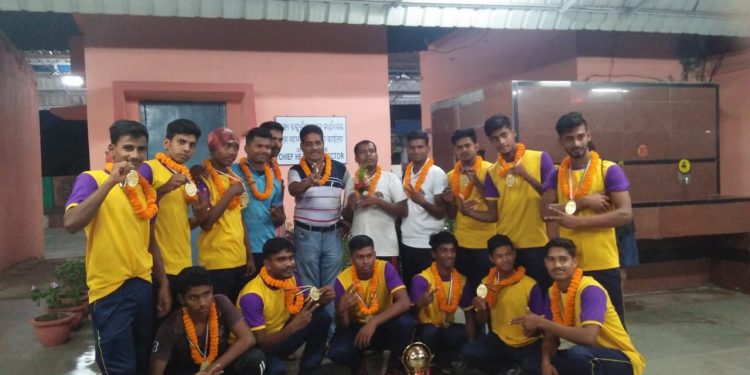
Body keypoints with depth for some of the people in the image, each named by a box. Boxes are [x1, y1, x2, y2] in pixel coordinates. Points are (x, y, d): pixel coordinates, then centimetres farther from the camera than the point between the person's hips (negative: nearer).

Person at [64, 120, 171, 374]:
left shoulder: (145, 188, 9)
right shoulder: (92, 179, -9)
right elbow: (71, 223, -27)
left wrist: (163, 283, 13)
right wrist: (111, 181, -27)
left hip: (143, 286, 6)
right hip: (110, 290, -6)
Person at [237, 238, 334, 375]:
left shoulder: (291, 279, -9)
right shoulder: (252, 295, -28)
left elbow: (307, 306, 2)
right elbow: (259, 342, -28)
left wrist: (321, 300, -22)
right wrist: (294, 326, -42)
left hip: (279, 336, 7)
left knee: (322, 318, -11)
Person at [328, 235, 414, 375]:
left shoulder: (386, 268, -19)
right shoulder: (342, 280, -17)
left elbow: (405, 302, -32)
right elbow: (343, 326, -14)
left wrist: (374, 322, -41)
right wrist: (342, 310, -38)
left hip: (384, 325, 0)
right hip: (356, 327, 0)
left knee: (406, 322, -33)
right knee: (337, 352, -30)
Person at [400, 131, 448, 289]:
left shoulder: (437, 174, -10)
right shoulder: (406, 172, 8)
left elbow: (441, 213, -11)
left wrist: (422, 201, -28)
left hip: (427, 244, -6)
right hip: (406, 241, 6)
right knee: (408, 286, 13)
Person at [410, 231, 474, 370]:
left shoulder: (462, 280, -2)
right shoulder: (421, 279, -18)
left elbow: (469, 314, 6)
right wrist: (419, 304, -48)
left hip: (448, 328, 4)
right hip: (426, 330, -4)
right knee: (430, 331, -38)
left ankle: (440, 363, 1)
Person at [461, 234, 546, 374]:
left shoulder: (530, 285, -13)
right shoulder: (486, 283, -2)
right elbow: (483, 321, 7)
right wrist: (481, 310, -16)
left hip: (527, 343, -3)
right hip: (499, 339, 4)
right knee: (468, 354, -20)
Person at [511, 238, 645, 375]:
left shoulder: (590, 290, -23)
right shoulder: (553, 292, 0)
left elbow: (588, 337, -37)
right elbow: (550, 337, 3)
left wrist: (541, 323, -33)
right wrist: (546, 362, -19)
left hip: (623, 360, -7)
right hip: (592, 357, 7)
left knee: (578, 353, -38)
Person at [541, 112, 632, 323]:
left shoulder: (609, 170, -5)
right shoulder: (556, 174, 8)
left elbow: (625, 214, -15)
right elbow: (547, 211, -4)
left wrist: (578, 221, -21)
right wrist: (582, 203, -18)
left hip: (603, 264, -4)